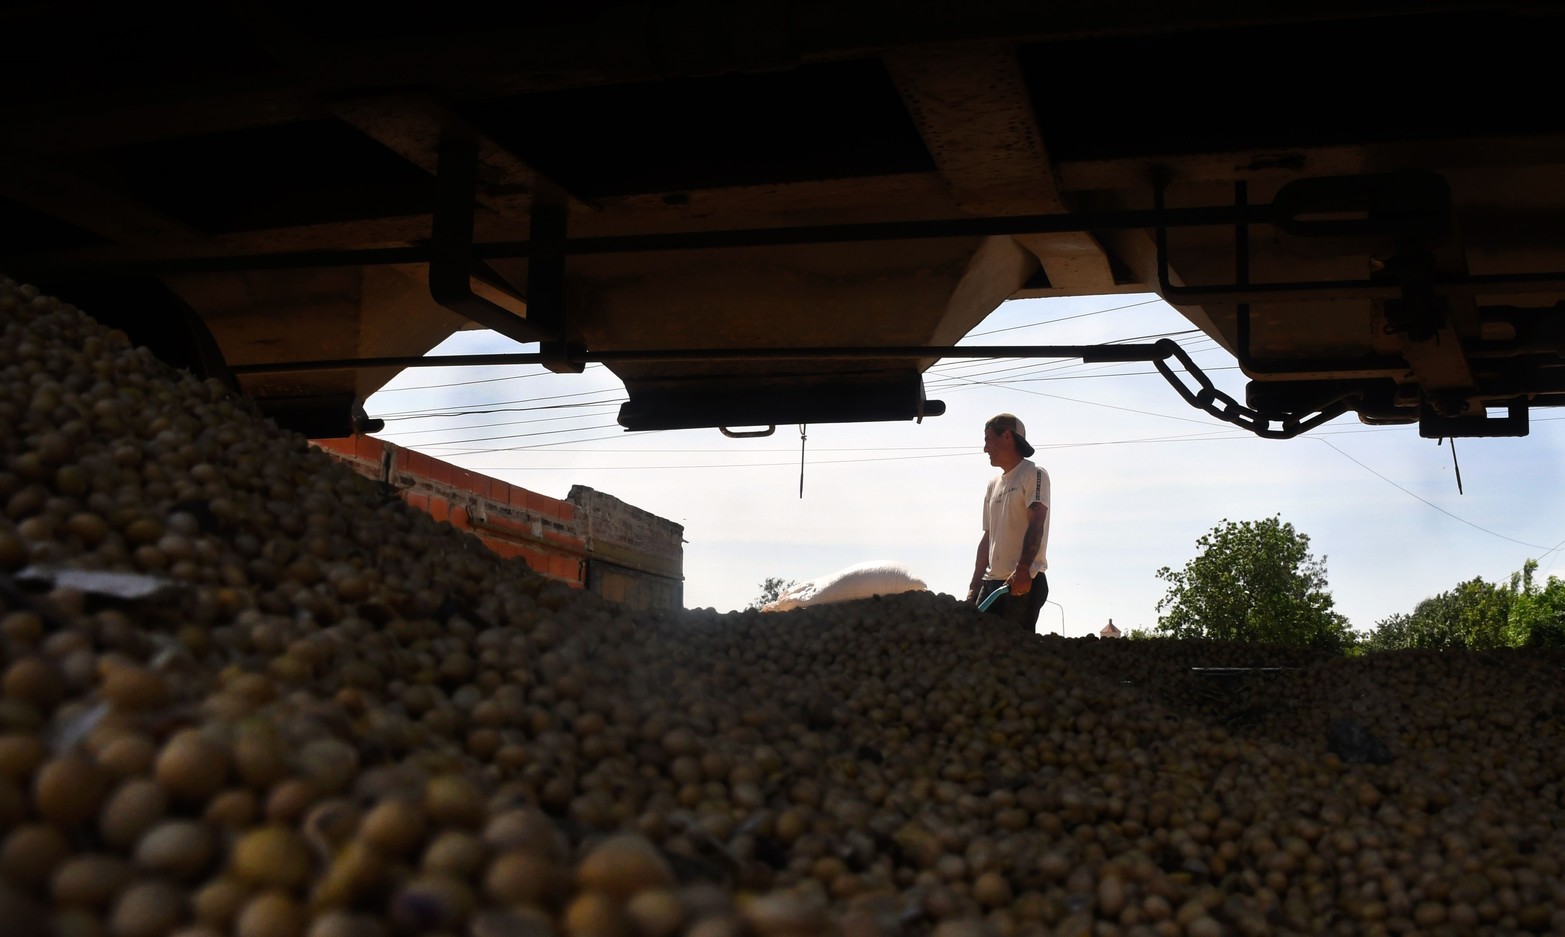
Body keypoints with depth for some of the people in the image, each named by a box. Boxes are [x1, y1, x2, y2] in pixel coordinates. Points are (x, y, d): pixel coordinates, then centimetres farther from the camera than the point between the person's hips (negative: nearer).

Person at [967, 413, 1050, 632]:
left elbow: (1036, 525, -14)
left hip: (1024, 582, -7)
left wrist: (1022, 570, -26)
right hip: (993, 581, 8)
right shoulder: (993, 485, 22)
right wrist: (975, 587, 18)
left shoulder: (1033, 475, -1)